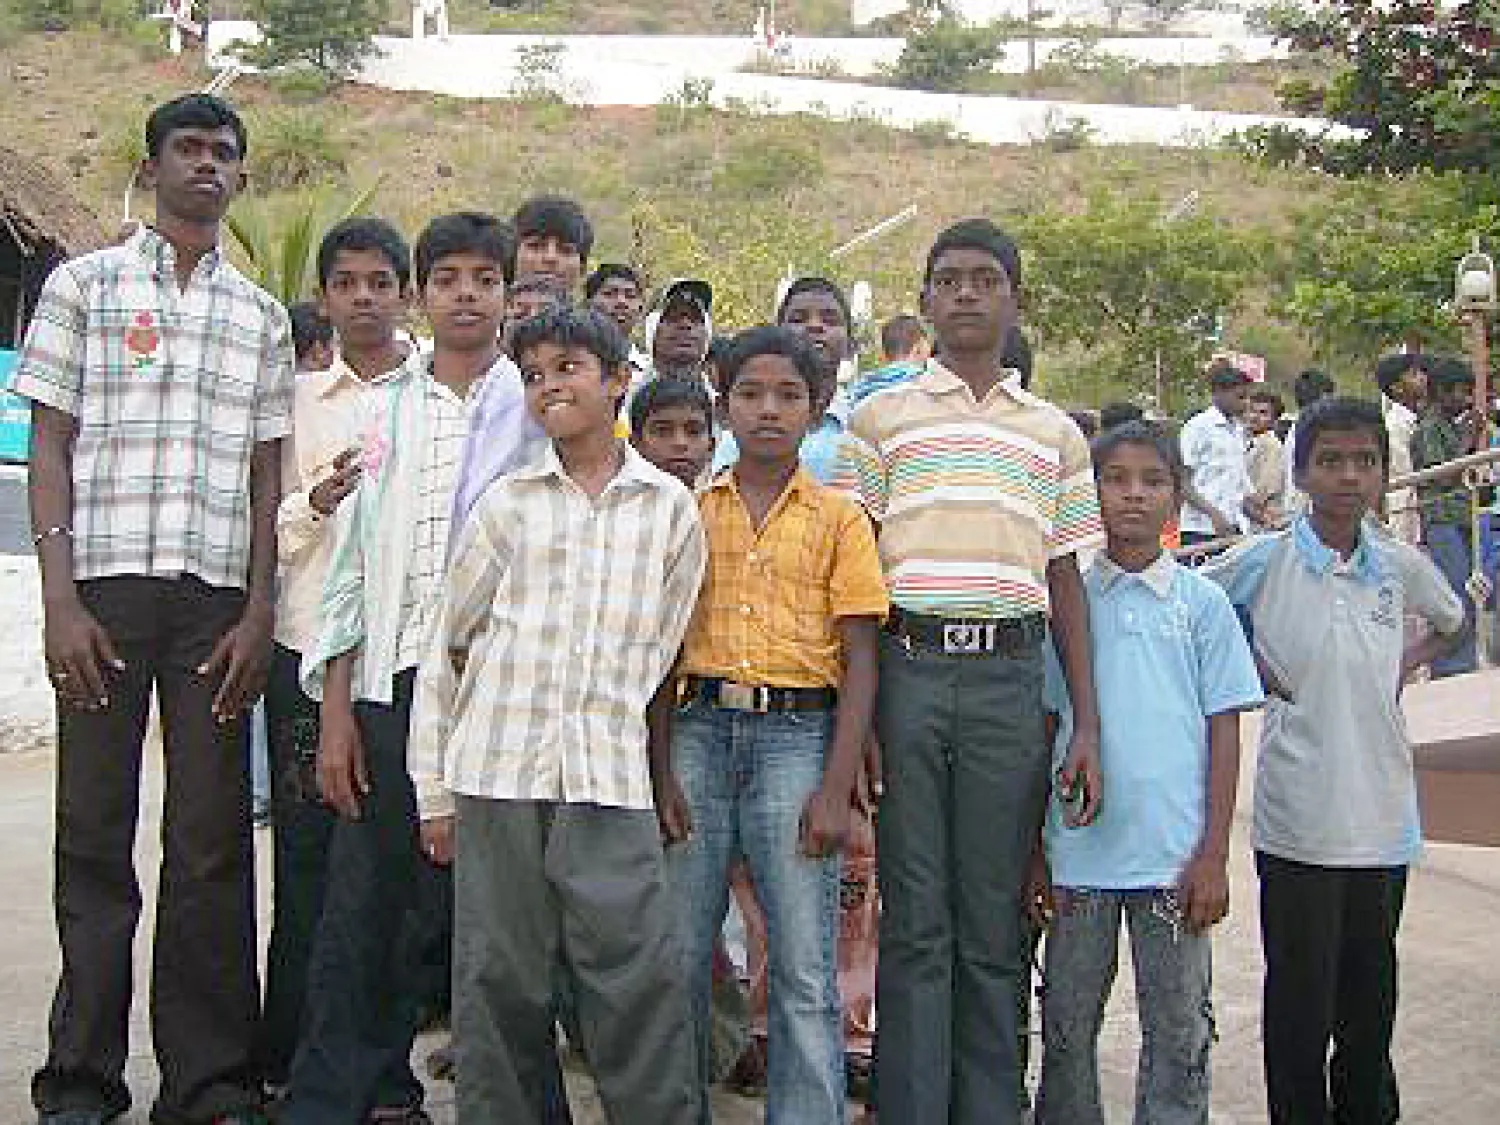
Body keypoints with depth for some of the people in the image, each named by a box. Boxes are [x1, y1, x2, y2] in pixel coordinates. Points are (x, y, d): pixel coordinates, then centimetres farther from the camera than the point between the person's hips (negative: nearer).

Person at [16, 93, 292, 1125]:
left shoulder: (262, 317, 15)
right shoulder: (83, 285, 8)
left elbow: (266, 476, 12)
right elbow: (50, 448, 3)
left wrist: (259, 613, 1)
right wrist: (59, 601, -7)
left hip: (217, 595, 2)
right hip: (105, 582, -2)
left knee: (213, 840, 3)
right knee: (94, 833, 2)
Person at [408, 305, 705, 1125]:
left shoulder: (671, 509, 6)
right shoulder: (507, 502, 7)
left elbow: (657, 646, 12)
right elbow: (446, 647, 8)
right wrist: (434, 787, 6)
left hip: (608, 776, 0)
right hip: (497, 772, 1)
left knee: (640, 977, -3)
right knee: (498, 980, 5)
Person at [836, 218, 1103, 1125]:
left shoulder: (1056, 433, 15)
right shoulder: (881, 419, 9)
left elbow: (1067, 582, 14)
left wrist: (1088, 725, 7)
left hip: (1010, 676, 2)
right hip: (908, 668, -1)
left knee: (995, 922, 6)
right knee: (914, 920, 2)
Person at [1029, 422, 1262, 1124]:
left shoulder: (1204, 604, 2)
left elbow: (1224, 732, 2)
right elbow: (1042, 731, 7)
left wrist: (1214, 854, -5)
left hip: (1174, 855, -1)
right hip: (1078, 853, 1)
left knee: (1178, 1033, 7)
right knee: (1067, 1028, 10)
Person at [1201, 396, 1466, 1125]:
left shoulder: (1401, 566, 4)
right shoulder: (1263, 561, -6)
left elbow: (1452, 622, 24)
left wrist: (1406, 664, 8)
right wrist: (1245, 666, -5)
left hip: (1384, 816, 4)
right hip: (1299, 818, -4)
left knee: (1371, 989, 15)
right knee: (1301, 994, 2)